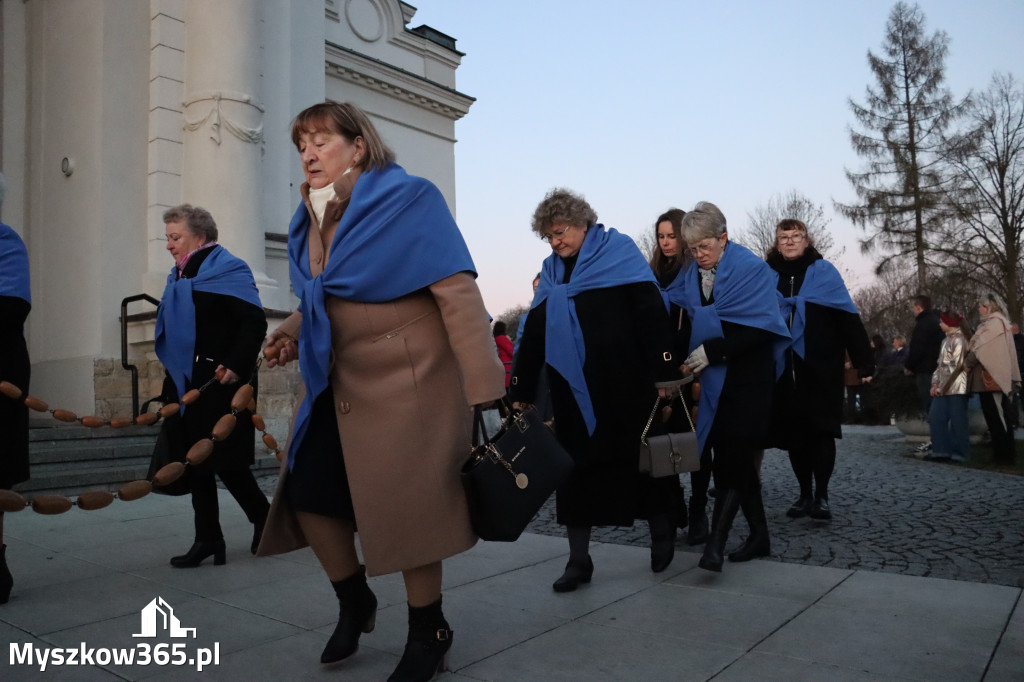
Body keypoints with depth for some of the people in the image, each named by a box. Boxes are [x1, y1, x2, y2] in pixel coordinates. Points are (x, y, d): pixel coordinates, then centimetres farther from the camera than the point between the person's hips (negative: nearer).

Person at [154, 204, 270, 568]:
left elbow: (255, 321, -17)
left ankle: (264, 518, 18)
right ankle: (208, 538, 16)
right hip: (184, 384, 9)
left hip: (218, 384, -8)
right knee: (195, 460, 8)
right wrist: (171, 379, 17)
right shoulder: (179, 276, 17)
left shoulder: (227, 269, -8)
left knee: (226, 461, -4)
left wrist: (237, 366, -24)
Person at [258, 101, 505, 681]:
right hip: (338, 383, 8)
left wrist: (483, 386, -23)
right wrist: (294, 332, 1)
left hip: (406, 380, -7)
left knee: (405, 507, -1)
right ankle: (355, 603, 35)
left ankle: (429, 632, 23)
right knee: (308, 493, 8)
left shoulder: (407, 199, -11)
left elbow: (457, 291, -18)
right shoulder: (311, 219, 11)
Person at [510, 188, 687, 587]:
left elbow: (651, 313, -8)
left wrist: (665, 371, -14)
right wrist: (521, 392, 13)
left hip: (625, 386, -5)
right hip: (572, 389, 5)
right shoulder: (552, 271, 13)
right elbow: (533, 333, 14)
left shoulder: (618, 251, -1)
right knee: (576, 468, 6)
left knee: (641, 458, 5)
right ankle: (578, 559, 16)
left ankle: (661, 535, 29)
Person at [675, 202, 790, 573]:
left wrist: (713, 351, -20)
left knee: (731, 458, -11)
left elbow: (758, 328, -15)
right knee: (736, 458, 9)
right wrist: (692, 360, -4)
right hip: (713, 378, 6)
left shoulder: (750, 268, -8)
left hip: (747, 378, -5)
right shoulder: (691, 275, 8)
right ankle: (758, 532, 22)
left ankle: (715, 544, -11)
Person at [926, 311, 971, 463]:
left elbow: (956, 365, -14)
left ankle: (959, 452, 4)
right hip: (943, 388, 9)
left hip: (956, 387, -9)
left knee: (957, 420, -3)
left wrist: (943, 385, -14)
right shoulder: (946, 340, 20)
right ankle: (941, 450, 8)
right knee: (935, 418, 4)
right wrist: (935, 384, 9)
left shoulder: (958, 340, -8)